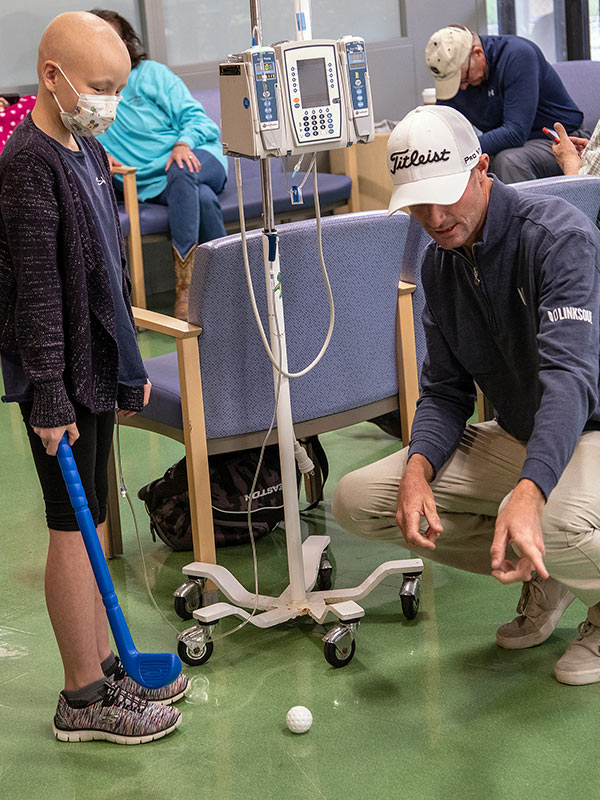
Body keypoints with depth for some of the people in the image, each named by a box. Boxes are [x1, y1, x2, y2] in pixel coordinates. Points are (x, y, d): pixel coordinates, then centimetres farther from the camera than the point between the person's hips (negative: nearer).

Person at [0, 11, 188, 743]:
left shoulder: (88, 152, 11)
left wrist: (129, 365, 20)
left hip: (95, 365, 9)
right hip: (61, 375, -9)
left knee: (90, 521, 16)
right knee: (74, 527, -1)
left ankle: (102, 663, 27)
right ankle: (84, 697, 9)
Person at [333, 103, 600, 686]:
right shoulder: (439, 264, 3)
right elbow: (445, 390, 5)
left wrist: (529, 491, -50)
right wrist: (419, 466, -18)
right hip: (513, 439, 8)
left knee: (552, 524, -42)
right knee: (356, 500, -6)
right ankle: (543, 577, 7)